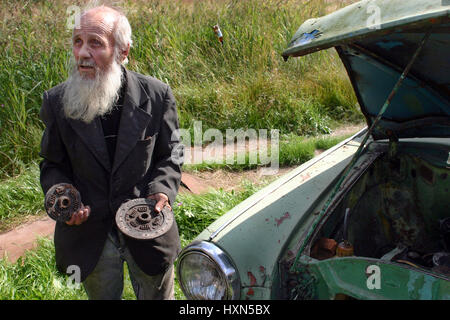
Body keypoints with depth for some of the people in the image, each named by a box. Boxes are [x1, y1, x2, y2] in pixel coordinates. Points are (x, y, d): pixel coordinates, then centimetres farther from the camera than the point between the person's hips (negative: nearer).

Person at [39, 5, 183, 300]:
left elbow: (170, 156, -2)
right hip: (89, 238, 1)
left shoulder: (157, 95, -13)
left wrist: (162, 189, -21)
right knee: (102, 296, 25)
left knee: (157, 297, 22)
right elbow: (52, 164, 1)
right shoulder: (57, 101, -10)